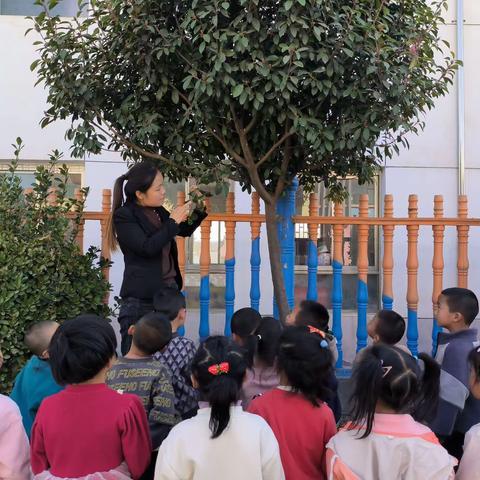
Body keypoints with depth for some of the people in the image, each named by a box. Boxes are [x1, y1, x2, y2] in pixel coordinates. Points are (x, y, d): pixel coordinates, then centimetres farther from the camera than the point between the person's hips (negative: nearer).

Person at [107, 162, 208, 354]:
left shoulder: (158, 211, 12)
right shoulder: (123, 216, -8)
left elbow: (185, 230, 27)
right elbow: (148, 247, -20)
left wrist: (199, 211, 10)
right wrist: (172, 221, -12)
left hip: (169, 290, 6)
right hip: (141, 299, -6)